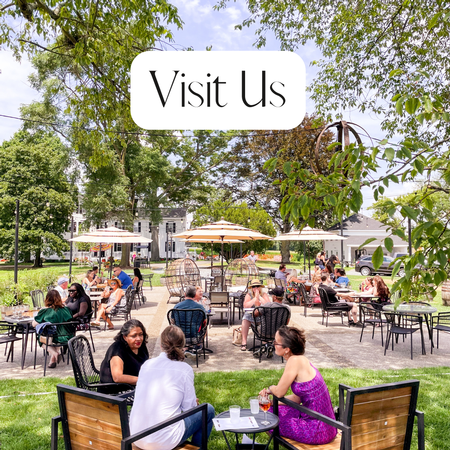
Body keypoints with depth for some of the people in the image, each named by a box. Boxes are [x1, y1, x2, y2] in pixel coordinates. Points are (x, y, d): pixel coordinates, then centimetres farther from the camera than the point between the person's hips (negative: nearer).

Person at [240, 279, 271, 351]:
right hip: (251, 315, 0)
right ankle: (244, 342, -23)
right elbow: (245, 306, -15)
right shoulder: (249, 295, 2)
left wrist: (259, 297, -15)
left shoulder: (264, 295, 3)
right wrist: (255, 298, -18)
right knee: (245, 319, -32)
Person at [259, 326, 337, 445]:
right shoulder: (301, 360, 5)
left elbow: (279, 392, -15)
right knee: (272, 409, 16)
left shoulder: (295, 361, -22)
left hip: (318, 430, -8)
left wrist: (270, 388, 6)